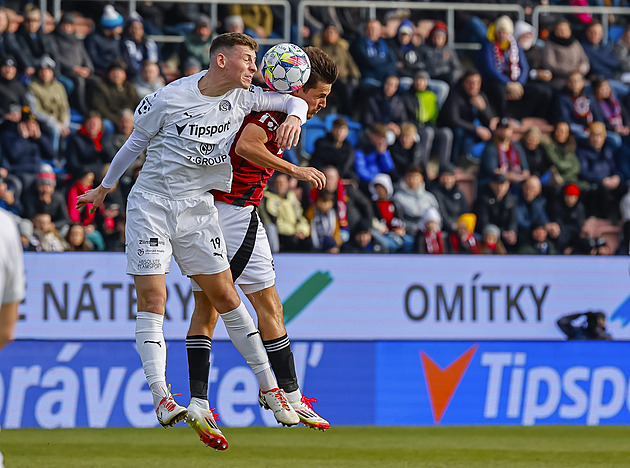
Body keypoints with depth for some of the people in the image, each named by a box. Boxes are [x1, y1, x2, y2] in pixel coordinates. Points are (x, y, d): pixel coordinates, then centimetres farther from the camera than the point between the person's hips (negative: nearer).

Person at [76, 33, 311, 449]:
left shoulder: (243, 97, 0)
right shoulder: (169, 98, -11)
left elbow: (296, 100, 10)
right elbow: (137, 141, 4)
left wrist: (293, 118, -15)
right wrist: (105, 187, 17)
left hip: (198, 205, 3)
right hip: (151, 201, -3)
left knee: (224, 297, 2)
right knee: (152, 299, -12)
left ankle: (269, 387, 9)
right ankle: (161, 398, -16)